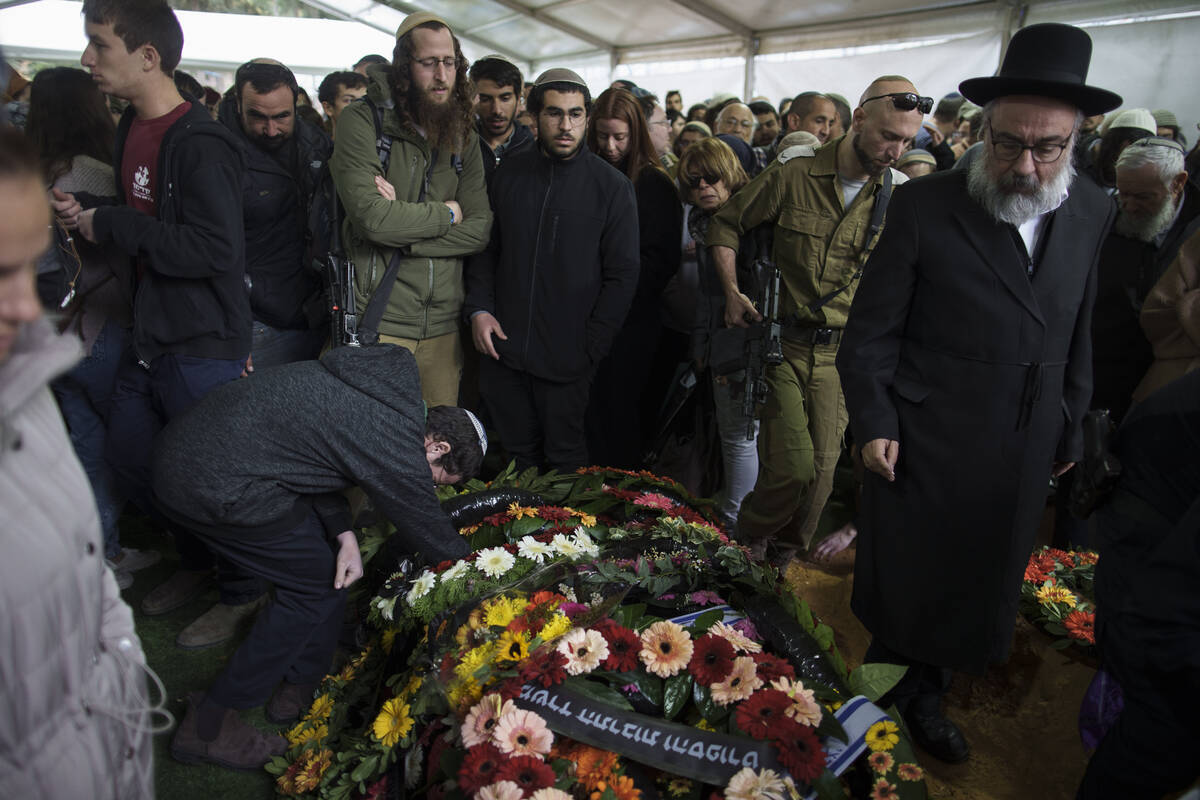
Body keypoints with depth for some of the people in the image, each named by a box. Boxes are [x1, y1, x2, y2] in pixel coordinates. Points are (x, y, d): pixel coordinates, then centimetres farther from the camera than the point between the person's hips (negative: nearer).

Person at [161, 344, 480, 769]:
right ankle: (208, 724, 14)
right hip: (214, 486, -9)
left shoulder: (388, 376, 8)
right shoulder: (397, 451, -17)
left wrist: (343, 532, 5)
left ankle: (300, 686, 31)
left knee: (331, 562, 16)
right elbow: (436, 540, -4)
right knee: (317, 584, 3)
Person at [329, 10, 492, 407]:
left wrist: (405, 231, -14)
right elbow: (372, 217, -19)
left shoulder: (464, 138, 10)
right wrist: (446, 213, -5)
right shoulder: (361, 121, -5)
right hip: (378, 321, -4)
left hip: (443, 326, 5)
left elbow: (480, 229, 0)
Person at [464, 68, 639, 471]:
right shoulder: (509, 174, 7)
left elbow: (622, 275, -4)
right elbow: (485, 249, 14)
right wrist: (478, 309, -2)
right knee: (518, 454, 14)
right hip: (503, 347, 3)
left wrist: (588, 349, -9)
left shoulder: (612, 186, -3)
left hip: (567, 358, -3)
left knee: (566, 460, 8)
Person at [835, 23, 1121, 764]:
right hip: (923, 445, -4)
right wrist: (874, 423, -12)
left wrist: (1071, 426, 11)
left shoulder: (1093, 211, 0)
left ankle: (924, 692, 41)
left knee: (979, 583, 19)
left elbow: (1079, 333, 8)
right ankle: (890, 684, 38)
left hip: (1023, 453, 5)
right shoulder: (924, 206, -13)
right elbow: (871, 331, -9)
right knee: (905, 580, 12)